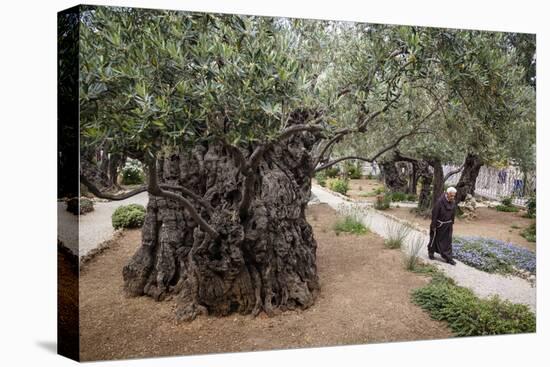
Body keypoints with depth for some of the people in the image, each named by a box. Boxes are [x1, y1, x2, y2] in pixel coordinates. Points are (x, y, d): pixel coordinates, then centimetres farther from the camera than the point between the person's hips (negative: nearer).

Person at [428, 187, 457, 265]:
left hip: (448, 226, 5)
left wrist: (451, 223, 11)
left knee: (448, 241, 4)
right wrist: (433, 226, -15)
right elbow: (434, 214, -19)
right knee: (434, 239, 12)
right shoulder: (440, 201, -24)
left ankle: (448, 258, 9)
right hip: (439, 224, -5)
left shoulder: (453, 203, -5)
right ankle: (431, 253, 33)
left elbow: (453, 214, 9)